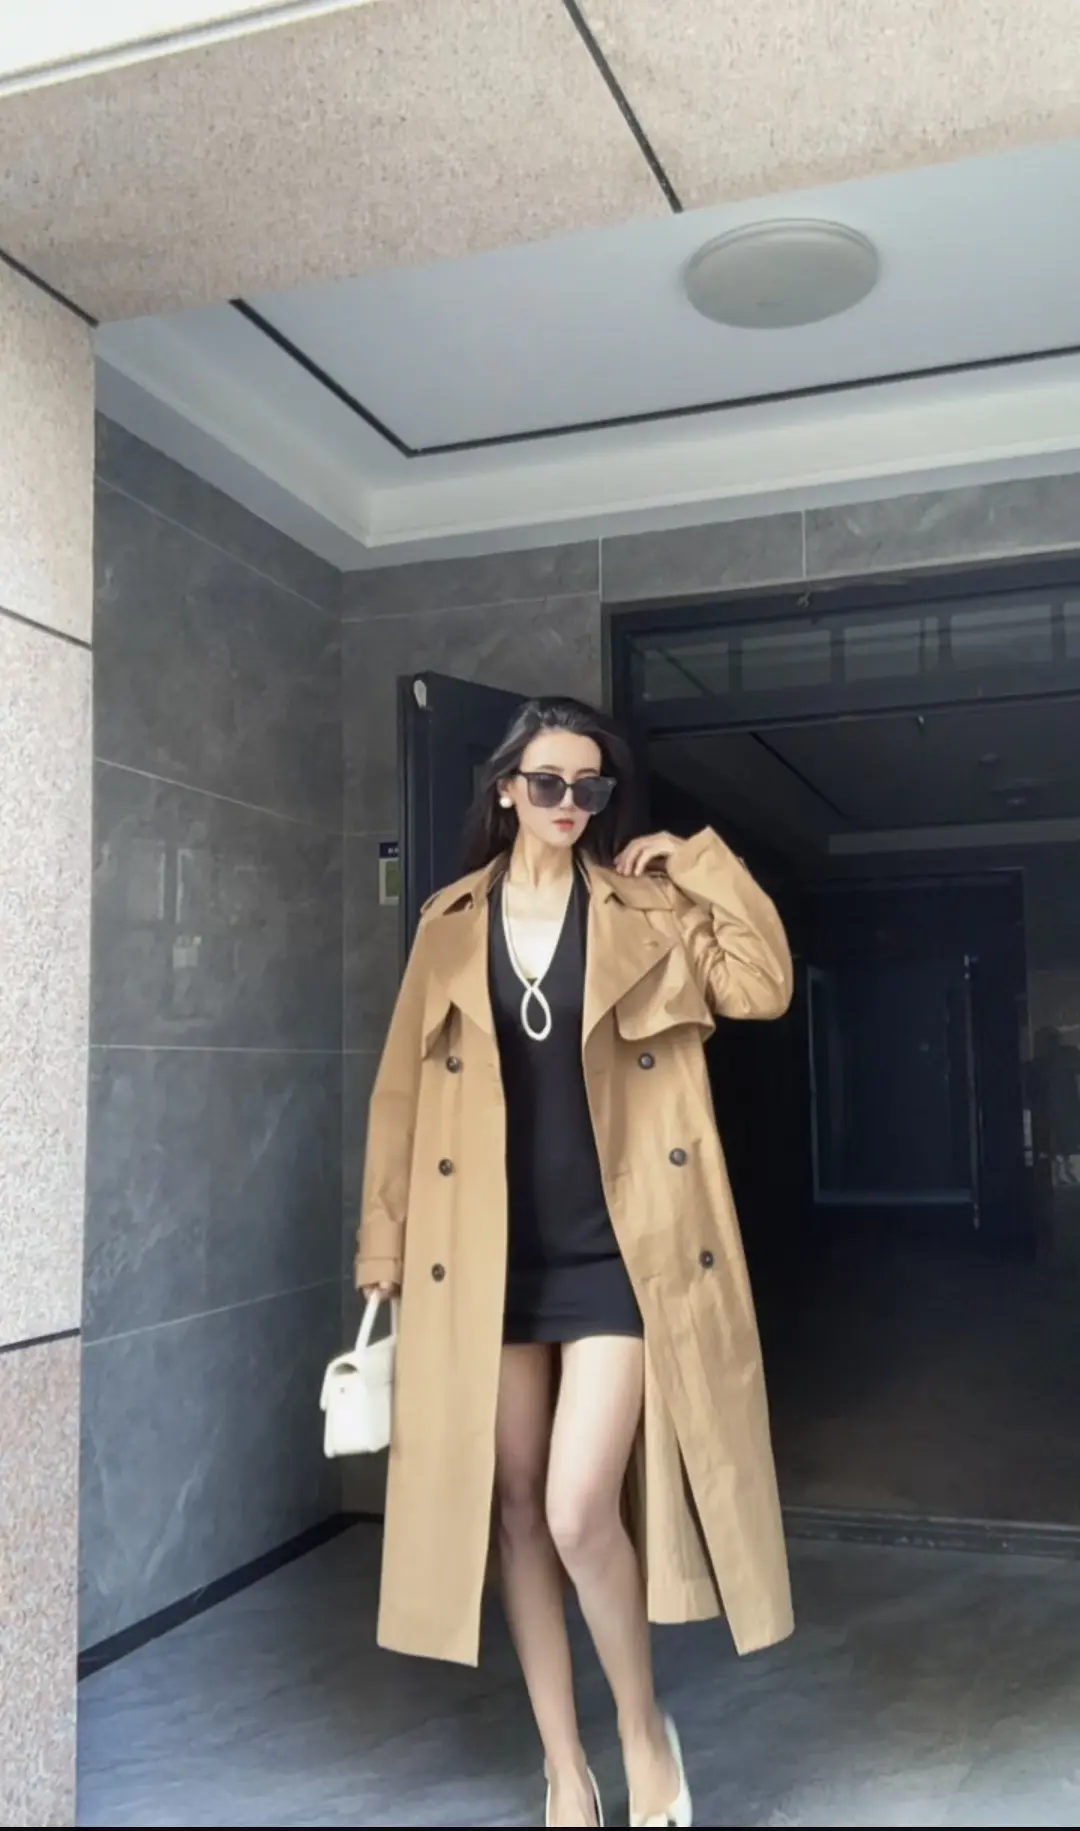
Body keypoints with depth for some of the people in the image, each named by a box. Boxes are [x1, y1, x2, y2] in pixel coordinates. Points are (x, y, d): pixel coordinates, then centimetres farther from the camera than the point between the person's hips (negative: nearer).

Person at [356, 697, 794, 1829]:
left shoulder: (645, 908, 3)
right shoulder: (451, 926, 7)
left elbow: (763, 985, -9)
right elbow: (404, 1095, 6)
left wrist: (698, 863, -6)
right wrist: (385, 1254, 3)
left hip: (620, 1251, -2)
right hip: (491, 1256, 3)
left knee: (581, 1511, -9)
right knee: (514, 1511, 8)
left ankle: (644, 1729, 20)